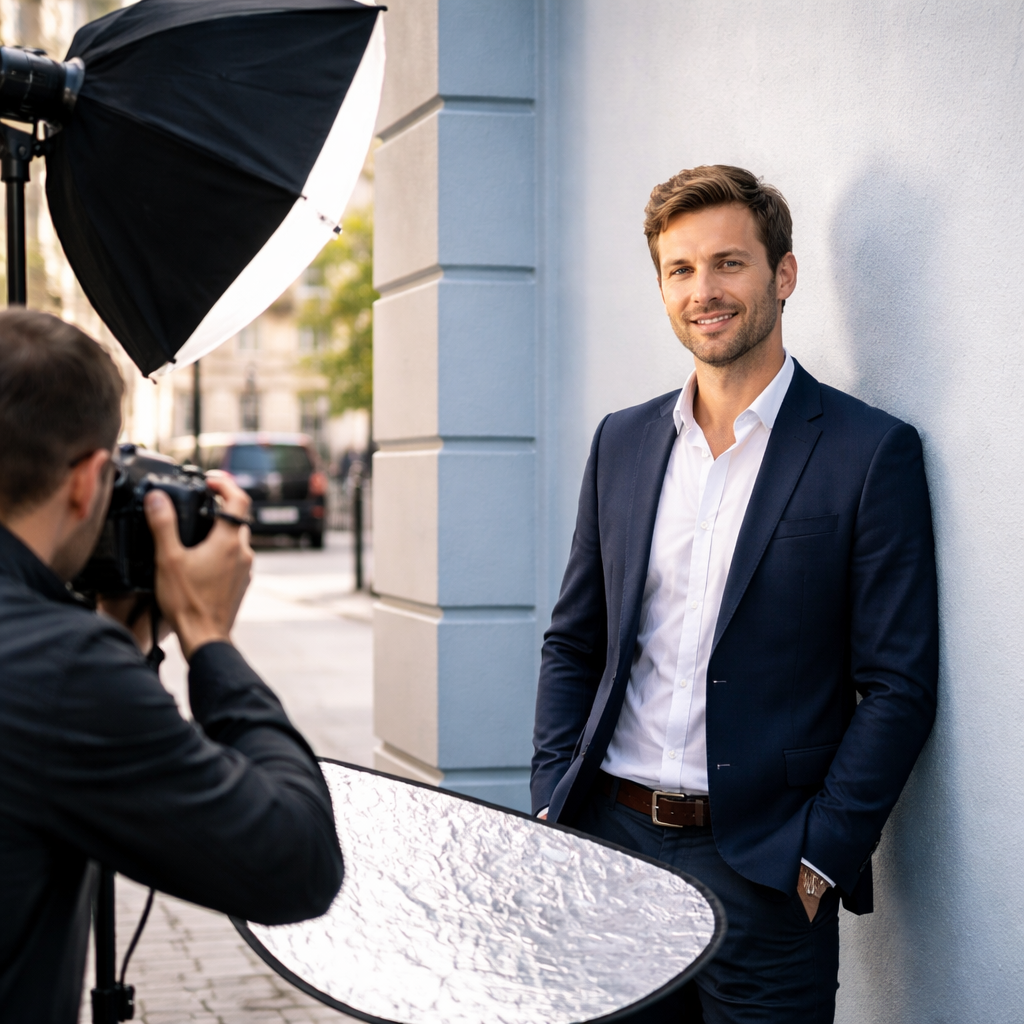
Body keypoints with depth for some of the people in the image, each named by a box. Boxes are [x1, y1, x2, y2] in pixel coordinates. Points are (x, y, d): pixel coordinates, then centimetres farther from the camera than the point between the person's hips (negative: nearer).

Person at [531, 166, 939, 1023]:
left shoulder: (872, 453, -6)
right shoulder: (622, 441, 9)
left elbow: (899, 688, -8)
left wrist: (820, 861, -12)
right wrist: (553, 804, 4)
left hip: (762, 866, -4)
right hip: (610, 838, 4)